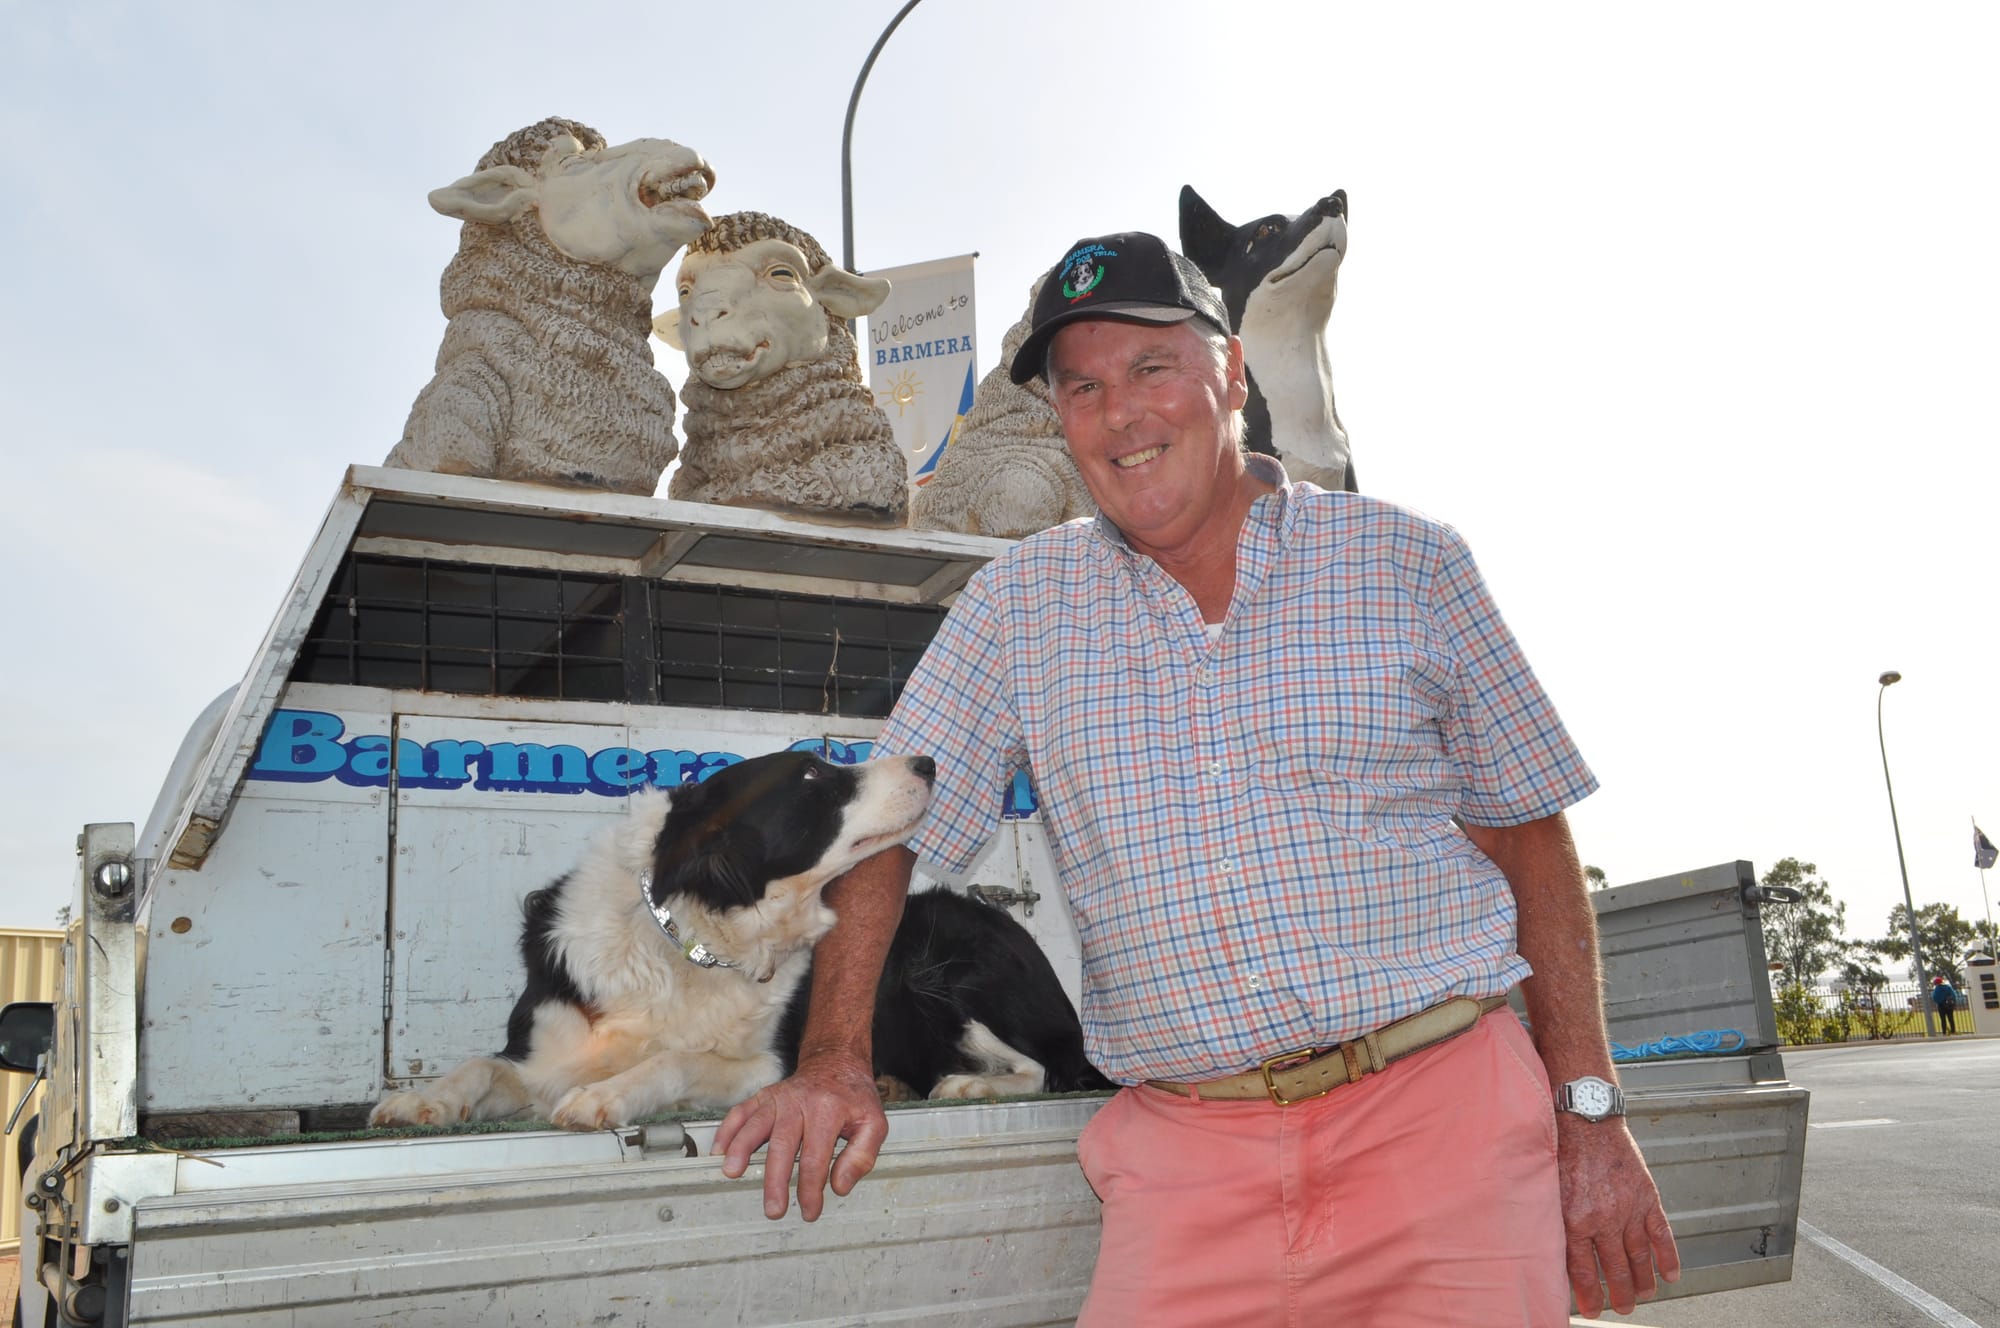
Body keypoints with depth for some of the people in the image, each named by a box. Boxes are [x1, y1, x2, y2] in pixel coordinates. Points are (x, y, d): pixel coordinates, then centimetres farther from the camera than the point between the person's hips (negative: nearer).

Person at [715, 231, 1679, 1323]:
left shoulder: (1408, 563, 4)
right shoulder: (1016, 604, 7)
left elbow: (1531, 839, 6)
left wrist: (1591, 1114, 1)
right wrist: (834, 1060, -7)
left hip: (1440, 1112, 0)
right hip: (1184, 1159, 1)